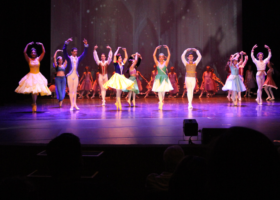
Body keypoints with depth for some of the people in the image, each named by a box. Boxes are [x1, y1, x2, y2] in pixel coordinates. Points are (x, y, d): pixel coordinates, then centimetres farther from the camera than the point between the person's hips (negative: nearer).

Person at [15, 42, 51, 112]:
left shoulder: (38, 59, 6)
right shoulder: (29, 59, 1)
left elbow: (43, 52, -2)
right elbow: (24, 52, -12)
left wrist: (42, 45, -8)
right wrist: (28, 45, -14)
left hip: (38, 76, 2)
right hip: (31, 76, -2)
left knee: (37, 90, 0)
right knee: (33, 91, -11)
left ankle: (34, 104, 12)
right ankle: (34, 104, -9)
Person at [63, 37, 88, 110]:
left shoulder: (78, 59, 9)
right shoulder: (69, 58, 0)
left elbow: (84, 53, 8)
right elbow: (64, 51, -11)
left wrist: (86, 45, -1)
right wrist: (67, 42, -21)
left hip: (76, 76, 3)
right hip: (70, 75, -3)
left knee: (75, 90, 7)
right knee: (71, 90, 0)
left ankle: (75, 104, 12)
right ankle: (72, 105, 2)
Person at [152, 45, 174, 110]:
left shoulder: (165, 63, 2)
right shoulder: (157, 63, 4)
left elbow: (169, 55, -6)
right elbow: (154, 55, -4)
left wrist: (167, 48, -10)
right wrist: (156, 49, -10)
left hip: (164, 78, -1)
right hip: (158, 77, 1)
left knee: (163, 90, -5)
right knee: (159, 90, 0)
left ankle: (161, 102, 16)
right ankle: (161, 102, 9)